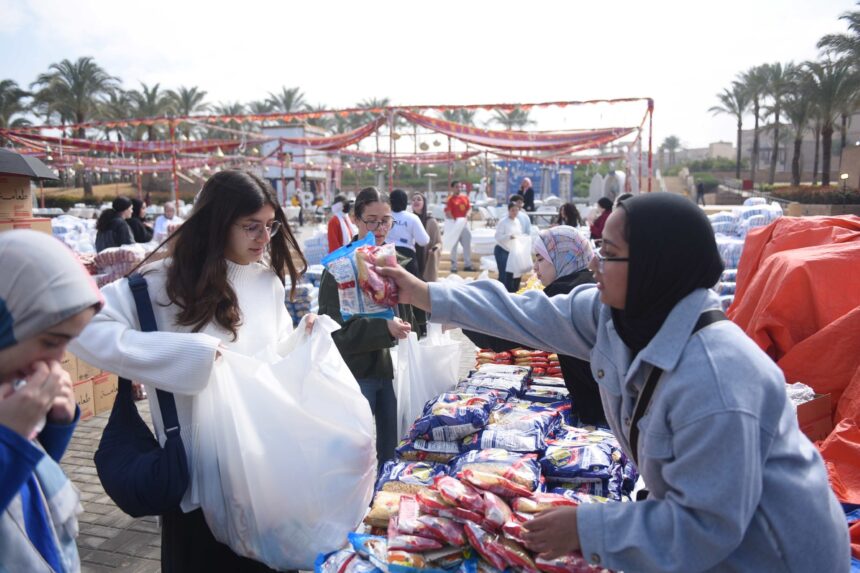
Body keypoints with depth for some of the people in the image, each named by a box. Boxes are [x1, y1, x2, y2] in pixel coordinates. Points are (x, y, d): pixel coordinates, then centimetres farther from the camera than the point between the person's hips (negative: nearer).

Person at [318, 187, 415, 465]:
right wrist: (384, 328, -28)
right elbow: (336, 328, -16)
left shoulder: (396, 262, 10)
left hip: (391, 367, 5)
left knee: (391, 445, 14)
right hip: (356, 371, -5)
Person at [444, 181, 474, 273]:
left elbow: (469, 209, 9)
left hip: (464, 224, 6)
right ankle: (453, 266, 7)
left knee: (467, 245, 9)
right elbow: (447, 213, -13)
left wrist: (467, 216, -11)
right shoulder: (450, 199, -7)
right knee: (454, 246, 1)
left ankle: (467, 265, 19)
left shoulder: (465, 198, 10)